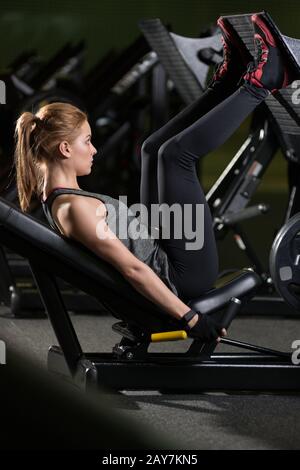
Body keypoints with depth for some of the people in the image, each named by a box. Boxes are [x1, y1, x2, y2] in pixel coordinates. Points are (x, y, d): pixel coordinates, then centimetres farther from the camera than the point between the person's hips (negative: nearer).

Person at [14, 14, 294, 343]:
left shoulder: (57, 199, 7)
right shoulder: (75, 209, -24)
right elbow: (132, 269, -27)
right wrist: (190, 318, -27)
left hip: (159, 253, 10)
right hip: (182, 276, -10)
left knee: (155, 148, 16)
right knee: (176, 153, -15)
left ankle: (230, 77, 15)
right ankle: (259, 84, 0)